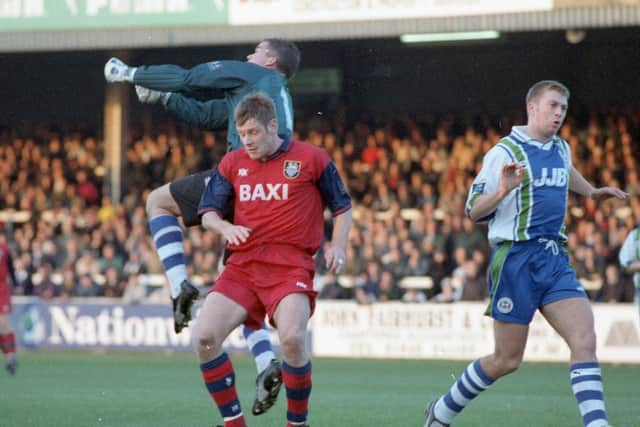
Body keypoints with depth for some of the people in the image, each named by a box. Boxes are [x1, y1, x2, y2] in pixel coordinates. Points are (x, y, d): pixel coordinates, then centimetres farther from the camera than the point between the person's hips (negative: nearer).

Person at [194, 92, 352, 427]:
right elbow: (207, 212, 15)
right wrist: (225, 227, -7)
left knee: (292, 338, -28)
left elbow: (342, 207, 14)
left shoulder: (311, 158, 5)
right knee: (204, 336, -15)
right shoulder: (232, 163, 14)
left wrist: (337, 247, 0)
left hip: (291, 264, -4)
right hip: (243, 264, 4)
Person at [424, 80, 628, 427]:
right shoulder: (505, 152, -8)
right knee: (507, 360, 1)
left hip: (555, 260, 6)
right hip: (517, 259, -6)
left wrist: (591, 192, 44)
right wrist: (502, 191, -26)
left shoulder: (561, 149, 14)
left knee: (584, 341, -13)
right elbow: (473, 211, -10)